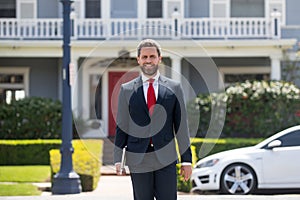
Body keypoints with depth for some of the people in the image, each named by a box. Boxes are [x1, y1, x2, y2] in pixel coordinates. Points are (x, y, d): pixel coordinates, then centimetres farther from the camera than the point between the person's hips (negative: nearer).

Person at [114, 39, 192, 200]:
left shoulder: (173, 88, 6)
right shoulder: (127, 90, 6)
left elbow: (181, 125, 6)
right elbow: (121, 126, 6)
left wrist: (186, 159, 4)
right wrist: (118, 159, -1)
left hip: (166, 160, 0)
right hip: (138, 160, 0)